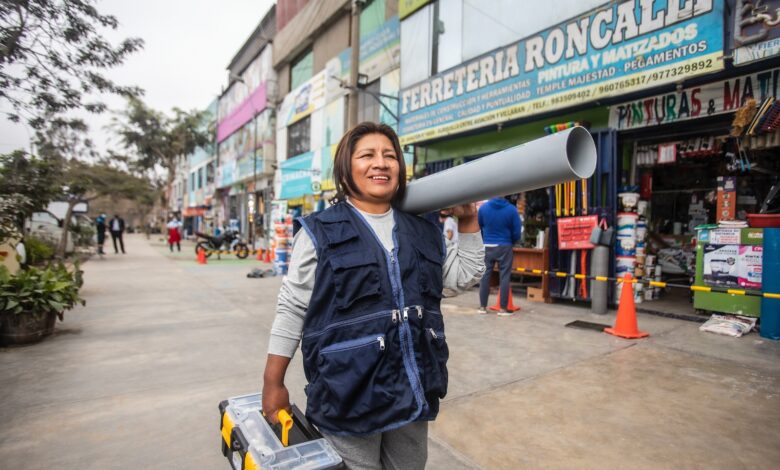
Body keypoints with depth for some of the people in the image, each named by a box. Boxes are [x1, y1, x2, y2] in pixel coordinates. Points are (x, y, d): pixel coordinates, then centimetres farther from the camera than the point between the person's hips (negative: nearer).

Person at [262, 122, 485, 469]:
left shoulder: (424, 231, 6)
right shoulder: (320, 231, -8)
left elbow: (464, 276, 15)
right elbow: (292, 309, -4)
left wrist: (468, 220, 6)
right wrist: (273, 383, -2)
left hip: (414, 389, 5)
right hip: (348, 393, -4)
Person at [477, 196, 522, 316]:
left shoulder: (483, 207, -3)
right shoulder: (511, 209, -8)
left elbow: (479, 227, 8)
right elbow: (516, 232, -4)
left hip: (487, 246, 2)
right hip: (504, 247, -2)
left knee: (485, 275, 8)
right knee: (504, 277, 3)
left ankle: (482, 307, 12)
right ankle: (503, 308, 5)